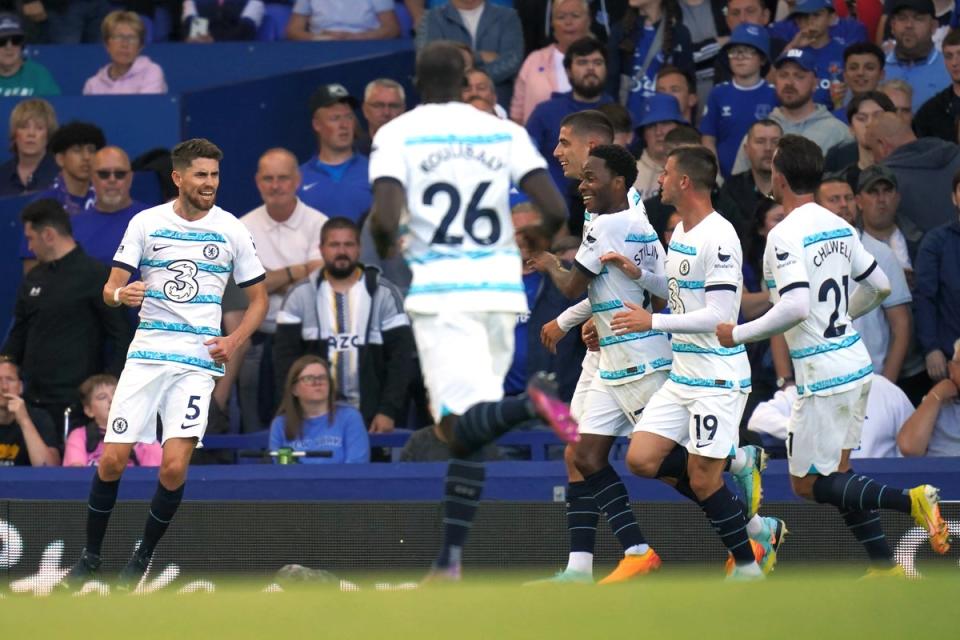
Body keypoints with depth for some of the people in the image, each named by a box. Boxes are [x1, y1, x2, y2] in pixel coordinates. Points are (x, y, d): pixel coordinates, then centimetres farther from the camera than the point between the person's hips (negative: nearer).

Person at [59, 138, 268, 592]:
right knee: (111, 460, -6)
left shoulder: (231, 230, 2)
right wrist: (120, 294, -22)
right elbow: (110, 288, 3)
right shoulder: (146, 223, 3)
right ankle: (91, 556, 13)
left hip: (199, 360, -1)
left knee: (174, 466, -14)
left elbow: (258, 299, 12)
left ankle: (144, 556, 8)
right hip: (146, 353, 1)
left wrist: (233, 341, -5)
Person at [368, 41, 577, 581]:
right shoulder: (505, 132, 7)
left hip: (439, 292, -3)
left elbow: (386, 219, -13)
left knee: (463, 426, -11)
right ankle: (451, 559, 8)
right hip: (500, 288, 4)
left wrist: (385, 249, 10)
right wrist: (544, 239, 21)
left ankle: (529, 403, -42)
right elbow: (555, 209, -2)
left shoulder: (397, 135, 0)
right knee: (469, 434, 12)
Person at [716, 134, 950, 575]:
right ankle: (885, 568, 14)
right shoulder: (838, 226, 9)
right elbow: (879, 286, 18)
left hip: (823, 373, -8)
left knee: (807, 484, 0)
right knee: (835, 475, 18)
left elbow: (795, 307, -28)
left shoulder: (786, 235, -17)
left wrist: (738, 334, -16)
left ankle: (911, 500, -15)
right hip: (855, 363, 9)